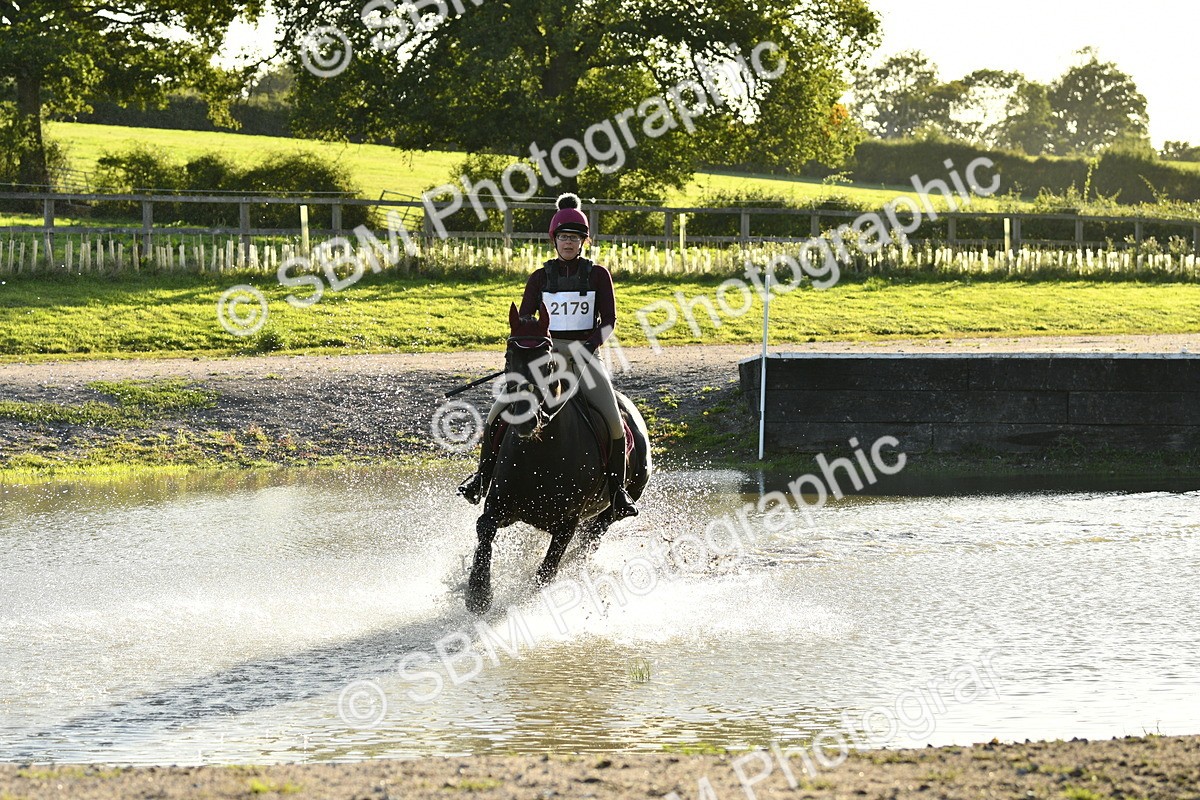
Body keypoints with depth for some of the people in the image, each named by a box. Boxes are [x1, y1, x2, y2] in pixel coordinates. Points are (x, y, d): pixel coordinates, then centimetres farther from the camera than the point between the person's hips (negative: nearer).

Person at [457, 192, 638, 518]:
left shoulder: (598, 275, 6)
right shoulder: (540, 278, 9)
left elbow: (609, 320, 1)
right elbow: (523, 321, 7)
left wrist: (590, 346, -17)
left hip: (584, 354, -1)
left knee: (614, 422, -22)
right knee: (498, 411, -18)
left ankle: (617, 488, -8)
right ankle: (482, 475, -6)